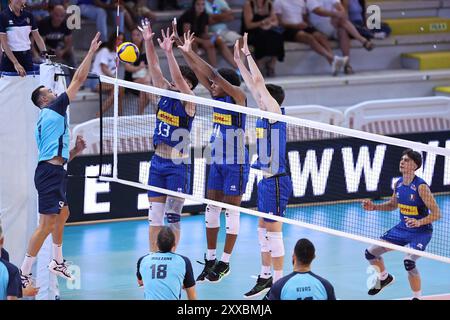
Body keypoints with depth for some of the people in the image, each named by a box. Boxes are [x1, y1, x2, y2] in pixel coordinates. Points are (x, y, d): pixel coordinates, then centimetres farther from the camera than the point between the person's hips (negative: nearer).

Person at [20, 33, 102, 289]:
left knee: (63, 214, 27)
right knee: (47, 224, -12)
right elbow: (78, 80, -5)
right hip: (50, 173, -10)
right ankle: (23, 275, -14)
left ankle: (58, 262, 40)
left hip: (53, 172, 10)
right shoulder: (54, 109, -3)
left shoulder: (45, 122, 22)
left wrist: (76, 150, 14)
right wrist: (91, 52, 1)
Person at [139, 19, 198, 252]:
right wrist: (148, 41, -11)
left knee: (173, 216, -1)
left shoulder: (188, 102, -9)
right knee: (154, 216, 5)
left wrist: (169, 52, -36)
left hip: (177, 165, -6)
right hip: (158, 162, 6)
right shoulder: (165, 94, 6)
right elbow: (154, 67, 0)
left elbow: (178, 79, -26)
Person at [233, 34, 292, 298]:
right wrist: (239, 60, 15)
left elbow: (259, 82, -18)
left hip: (276, 181, -9)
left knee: (273, 231, -5)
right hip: (266, 179, 9)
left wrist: (248, 54, -12)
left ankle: (278, 285, -1)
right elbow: (254, 85, 16)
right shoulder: (265, 113, 9)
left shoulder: (276, 113, -12)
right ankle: (266, 277, 23)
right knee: (264, 229, 15)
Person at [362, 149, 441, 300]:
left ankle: (417, 297, -11)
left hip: (421, 232, -8)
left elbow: (436, 213, -23)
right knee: (370, 253, 9)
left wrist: (419, 222, -39)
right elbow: (393, 204, 18)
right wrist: (374, 207, 3)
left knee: (409, 262, -32)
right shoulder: (398, 184, -1)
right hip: (402, 229, 8)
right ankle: (384, 278, 40)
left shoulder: (421, 187, -23)